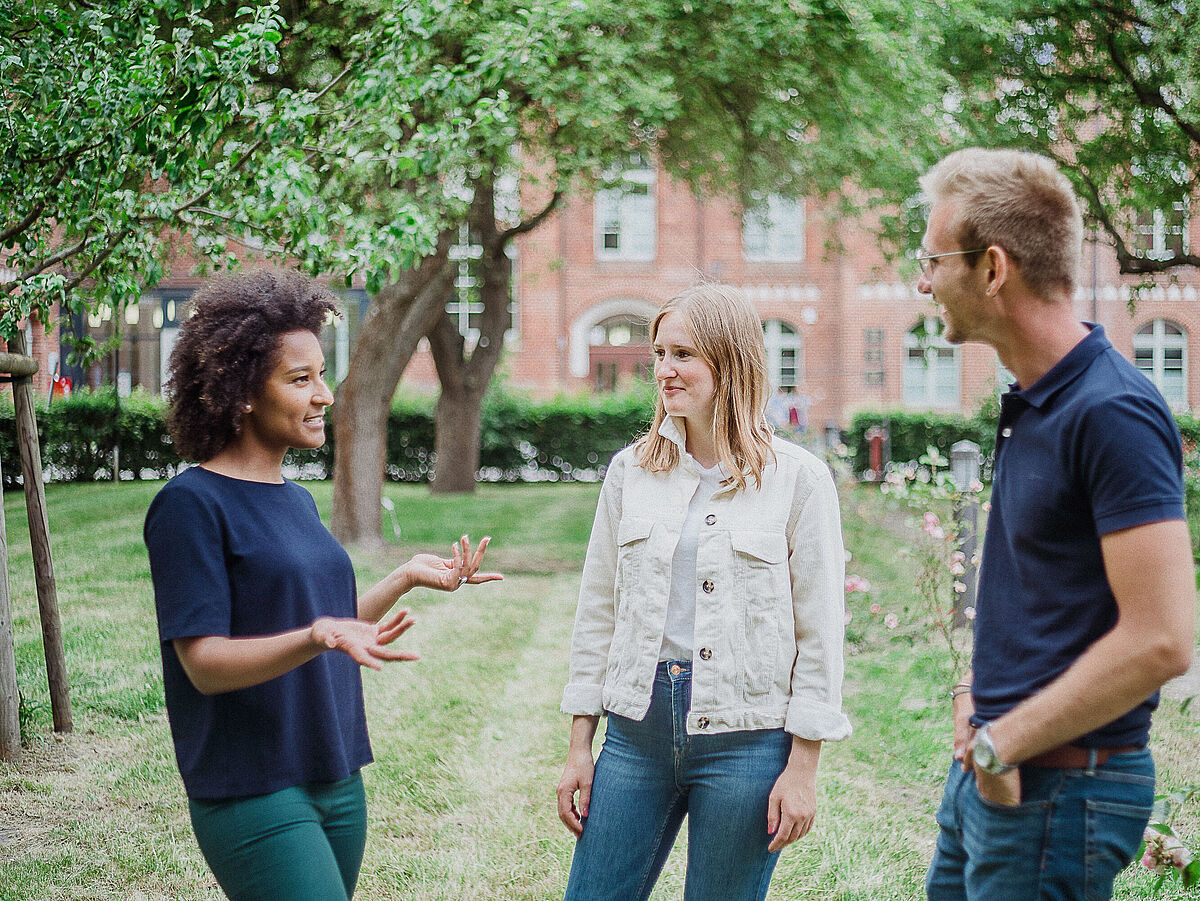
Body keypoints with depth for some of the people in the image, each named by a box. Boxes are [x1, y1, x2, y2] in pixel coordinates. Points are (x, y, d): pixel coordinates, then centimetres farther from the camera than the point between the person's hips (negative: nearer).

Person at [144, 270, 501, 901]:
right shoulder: (190, 504, -11)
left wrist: (407, 577, 8)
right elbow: (204, 662, -17)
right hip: (253, 795, -7)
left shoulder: (295, 499, 13)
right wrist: (320, 636, -31)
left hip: (336, 780, 8)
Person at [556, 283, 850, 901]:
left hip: (746, 737, -3)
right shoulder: (631, 470, 8)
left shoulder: (798, 478, -4)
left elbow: (820, 634, -3)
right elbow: (598, 613, 12)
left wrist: (803, 768, -6)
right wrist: (579, 747, 9)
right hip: (638, 731, 4)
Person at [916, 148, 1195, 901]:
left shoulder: (1113, 414, -19)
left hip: (1060, 786, -9)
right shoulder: (1031, 404, 11)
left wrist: (1003, 743, -19)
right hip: (991, 773, 9)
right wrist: (979, 694, 7)